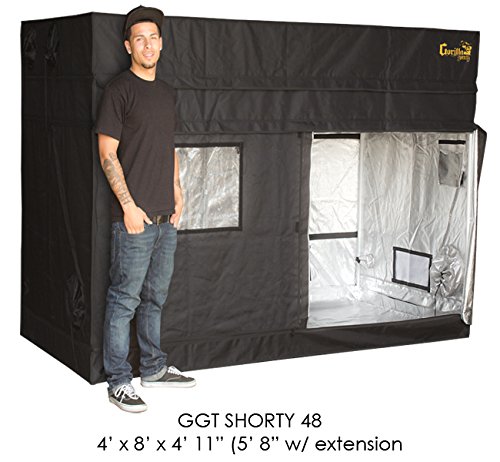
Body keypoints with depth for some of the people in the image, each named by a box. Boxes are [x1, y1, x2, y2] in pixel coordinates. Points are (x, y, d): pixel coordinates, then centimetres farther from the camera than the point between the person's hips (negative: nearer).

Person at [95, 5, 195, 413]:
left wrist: (177, 192, 12)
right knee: (125, 299, -2)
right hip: (134, 217, -7)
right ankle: (118, 382, 7)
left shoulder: (167, 92, 15)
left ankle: (154, 368, 30)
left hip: (166, 217, 8)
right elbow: (108, 154, -12)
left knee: (155, 297, 17)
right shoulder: (120, 90, -8)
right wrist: (129, 205, -16)